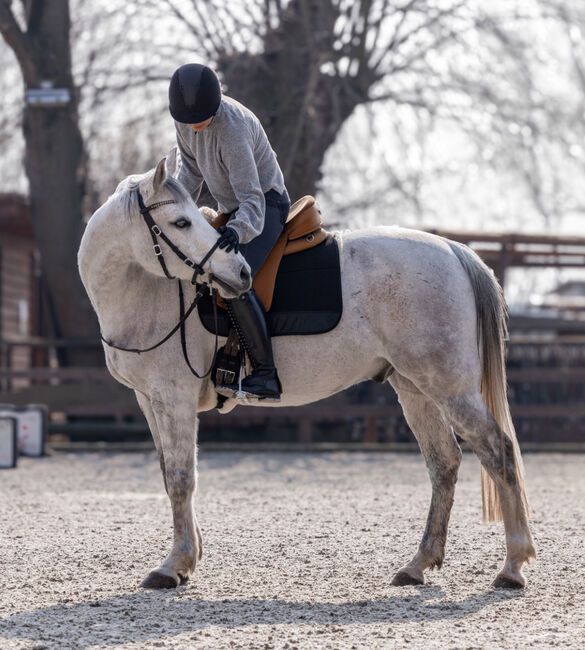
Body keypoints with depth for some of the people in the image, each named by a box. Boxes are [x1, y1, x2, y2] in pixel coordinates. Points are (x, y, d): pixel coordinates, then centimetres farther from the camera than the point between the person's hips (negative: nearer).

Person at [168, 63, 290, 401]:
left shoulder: (232, 129, -32)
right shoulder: (185, 119, -7)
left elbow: (252, 199, -36)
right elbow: (191, 168, 14)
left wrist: (239, 230, -55)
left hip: (266, 206, -10)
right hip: (232, 209, 10)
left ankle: (266, 375, -31)